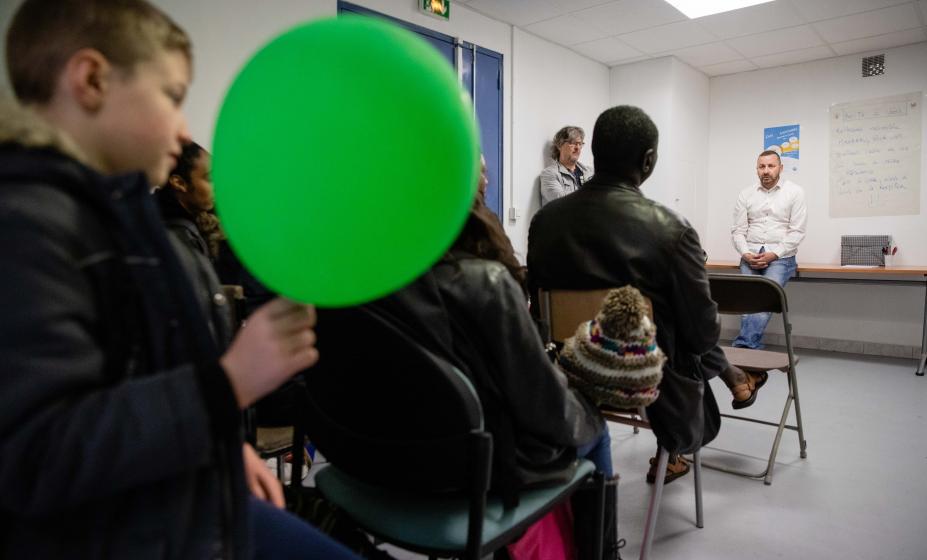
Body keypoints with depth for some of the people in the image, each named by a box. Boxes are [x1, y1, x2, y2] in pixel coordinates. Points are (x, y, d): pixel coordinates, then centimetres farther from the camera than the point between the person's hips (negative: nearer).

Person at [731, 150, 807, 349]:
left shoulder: (795, 192, 3)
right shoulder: (745, 194, 11)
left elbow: (797, 231, -3)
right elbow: (738, 230, 8)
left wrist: (774, 254, -13)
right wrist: (746, 254, -9)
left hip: (781, 257, -3)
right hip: (750, 257, 3)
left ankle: (742, 346, -32)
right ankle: (751, 348, -23)